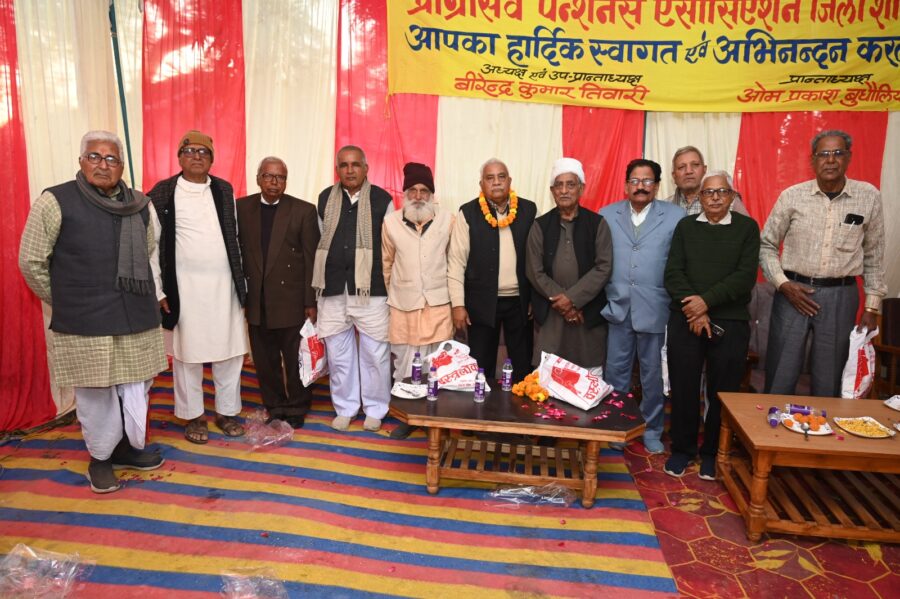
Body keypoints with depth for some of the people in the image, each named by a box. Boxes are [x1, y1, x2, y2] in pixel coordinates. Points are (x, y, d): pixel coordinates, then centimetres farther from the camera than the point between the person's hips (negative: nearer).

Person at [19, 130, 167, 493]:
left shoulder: (139, 205, 7)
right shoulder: (55, 202, -7)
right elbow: (31, 261, -2)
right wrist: (67, 302, 4)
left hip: (137, 318, 4)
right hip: (85, 324, -4)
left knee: (136, 389, 14)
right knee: (96, 394, 7)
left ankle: (128, 446, 35)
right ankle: (100, 457, 28)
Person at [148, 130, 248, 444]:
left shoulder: (224, 190, 8)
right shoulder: (163, 193, -2)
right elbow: (151, 244, -2)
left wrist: (241, 279, 10)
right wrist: (158, 290, -5)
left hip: (224, 285, 3)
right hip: (185, 286, -3)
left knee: (229, 351, 7)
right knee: (187, 353, 6)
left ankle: (226, 412, 23)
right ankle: (193, 416, 22)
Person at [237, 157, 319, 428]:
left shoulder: (304, 210, -2)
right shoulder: (242, 208, 6)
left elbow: (312, 259, -3)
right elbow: (236, 251, 6)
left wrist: (311, 302, -5)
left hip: (291, 301, -2)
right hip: (256, 301, 3)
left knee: (295, 359, 7)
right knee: (265, 361, 11)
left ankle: (297, 409, 25)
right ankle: (274, 407, 28)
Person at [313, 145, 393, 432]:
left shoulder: (382, 200, 1)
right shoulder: (325, 199, 9)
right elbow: (318, 242, 13)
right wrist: (320, 282, 11)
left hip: (371, 289, -2)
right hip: (333, 290, 3)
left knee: (375, 353, 3)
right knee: (338, 353, 10)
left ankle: (375, 409, 22)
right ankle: (345, 408, 27)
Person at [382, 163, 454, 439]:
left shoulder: (448, 220, -1)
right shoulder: (391, 222, 1)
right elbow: (386, 264, 11)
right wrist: (385, 297, 15)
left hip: (438, 306, -1)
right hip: (403, 307, 1)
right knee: (405, 366, 10)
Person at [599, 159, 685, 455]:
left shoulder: (675, 216, 0)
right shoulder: (607, 215, 5)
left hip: (654, 309, -1)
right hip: (617, 308, 1)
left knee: (653, 373, 11)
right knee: (616, 371, 10)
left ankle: (652, 430, 26)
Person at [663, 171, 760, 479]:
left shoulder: (747, 227, 5)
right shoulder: (686, 226, 10)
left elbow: (746, 276, -6)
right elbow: (673, 272, 0)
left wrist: (707, 301, -16)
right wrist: (692, 308, -12)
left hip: (730, 321, -1)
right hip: (685, 319, 1)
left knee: (722, 390, 4)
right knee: (683, 386, 4)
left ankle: (712, 453, 20)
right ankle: (682, 449, 19)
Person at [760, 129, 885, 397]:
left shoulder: (869, 197, 2)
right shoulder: (792, 196, -2)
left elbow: (873, 256, 8)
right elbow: (766, 245, 4)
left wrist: (872, 306, 7)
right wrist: (783, 284, -8)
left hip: (841, 296, 1)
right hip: (793, 292, -1)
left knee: (829, 381, 10)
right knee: (780, 377, 5)